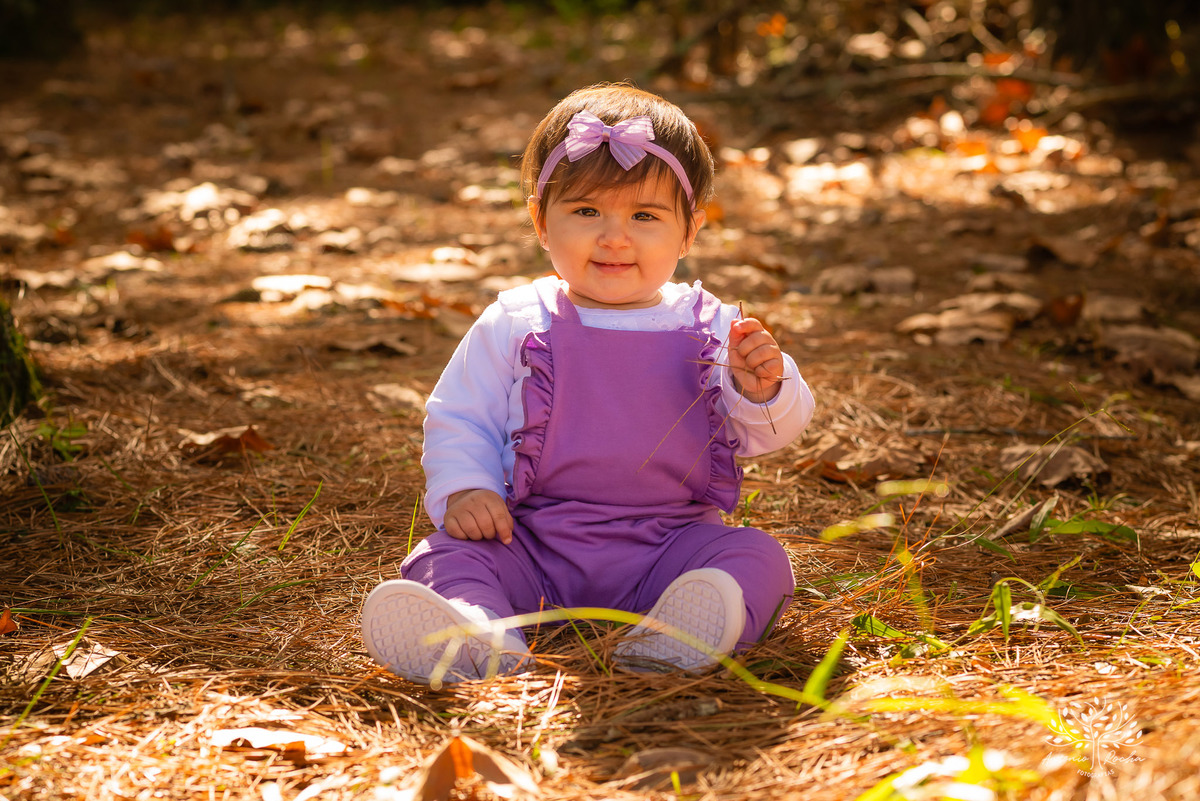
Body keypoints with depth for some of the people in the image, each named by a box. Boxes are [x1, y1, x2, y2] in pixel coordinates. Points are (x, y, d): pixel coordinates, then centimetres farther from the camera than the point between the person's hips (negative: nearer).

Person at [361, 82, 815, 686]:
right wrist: (462, 490, -11)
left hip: (668, 543, 0)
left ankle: (679, 635, -50)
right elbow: (456, 420, 8)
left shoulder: (712, 329, 5)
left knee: (759, 557, -23)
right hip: (534, 541, 0)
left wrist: (761, 388, -17)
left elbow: (765, 433, 5)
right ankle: (477, 639, -53)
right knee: (445, 555, -23)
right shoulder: (513, 325, 3)